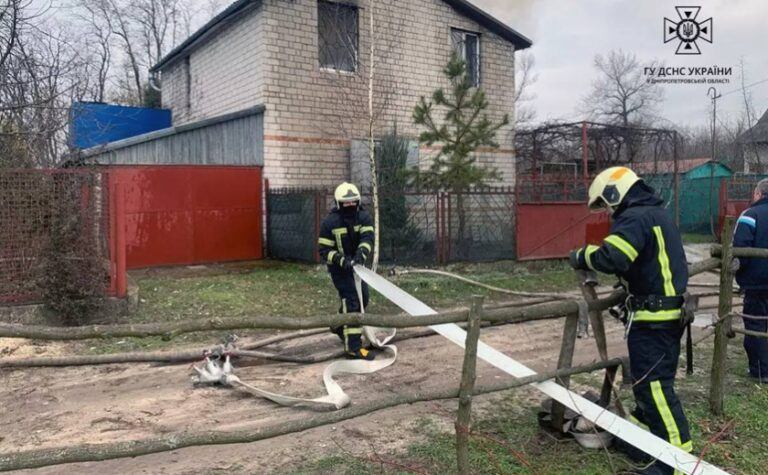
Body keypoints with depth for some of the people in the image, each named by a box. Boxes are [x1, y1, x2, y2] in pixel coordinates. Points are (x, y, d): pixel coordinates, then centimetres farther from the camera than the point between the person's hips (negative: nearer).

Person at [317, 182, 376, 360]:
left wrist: (361, 253, -42)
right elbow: (324, 251, -15)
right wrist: (342, 260, -32)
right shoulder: (329, 223, -16)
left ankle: (340, 326, 42)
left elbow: (368, 237, -23)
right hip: (339, 268, -6)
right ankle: (353, 347, -15)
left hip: (357, 265, 6)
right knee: (352, 301, -15)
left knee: (362, 297, 17)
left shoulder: (364, 217, -7)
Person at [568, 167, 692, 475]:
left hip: (653, 317, -10)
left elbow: (611, 258, -30)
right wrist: (628, 297, 17)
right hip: (668, 312, 10)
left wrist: (583, 256, -12)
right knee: (648, 380, 17)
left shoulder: (634, 217, -16)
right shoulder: (657, 213, 17)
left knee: (654, 385, -7)